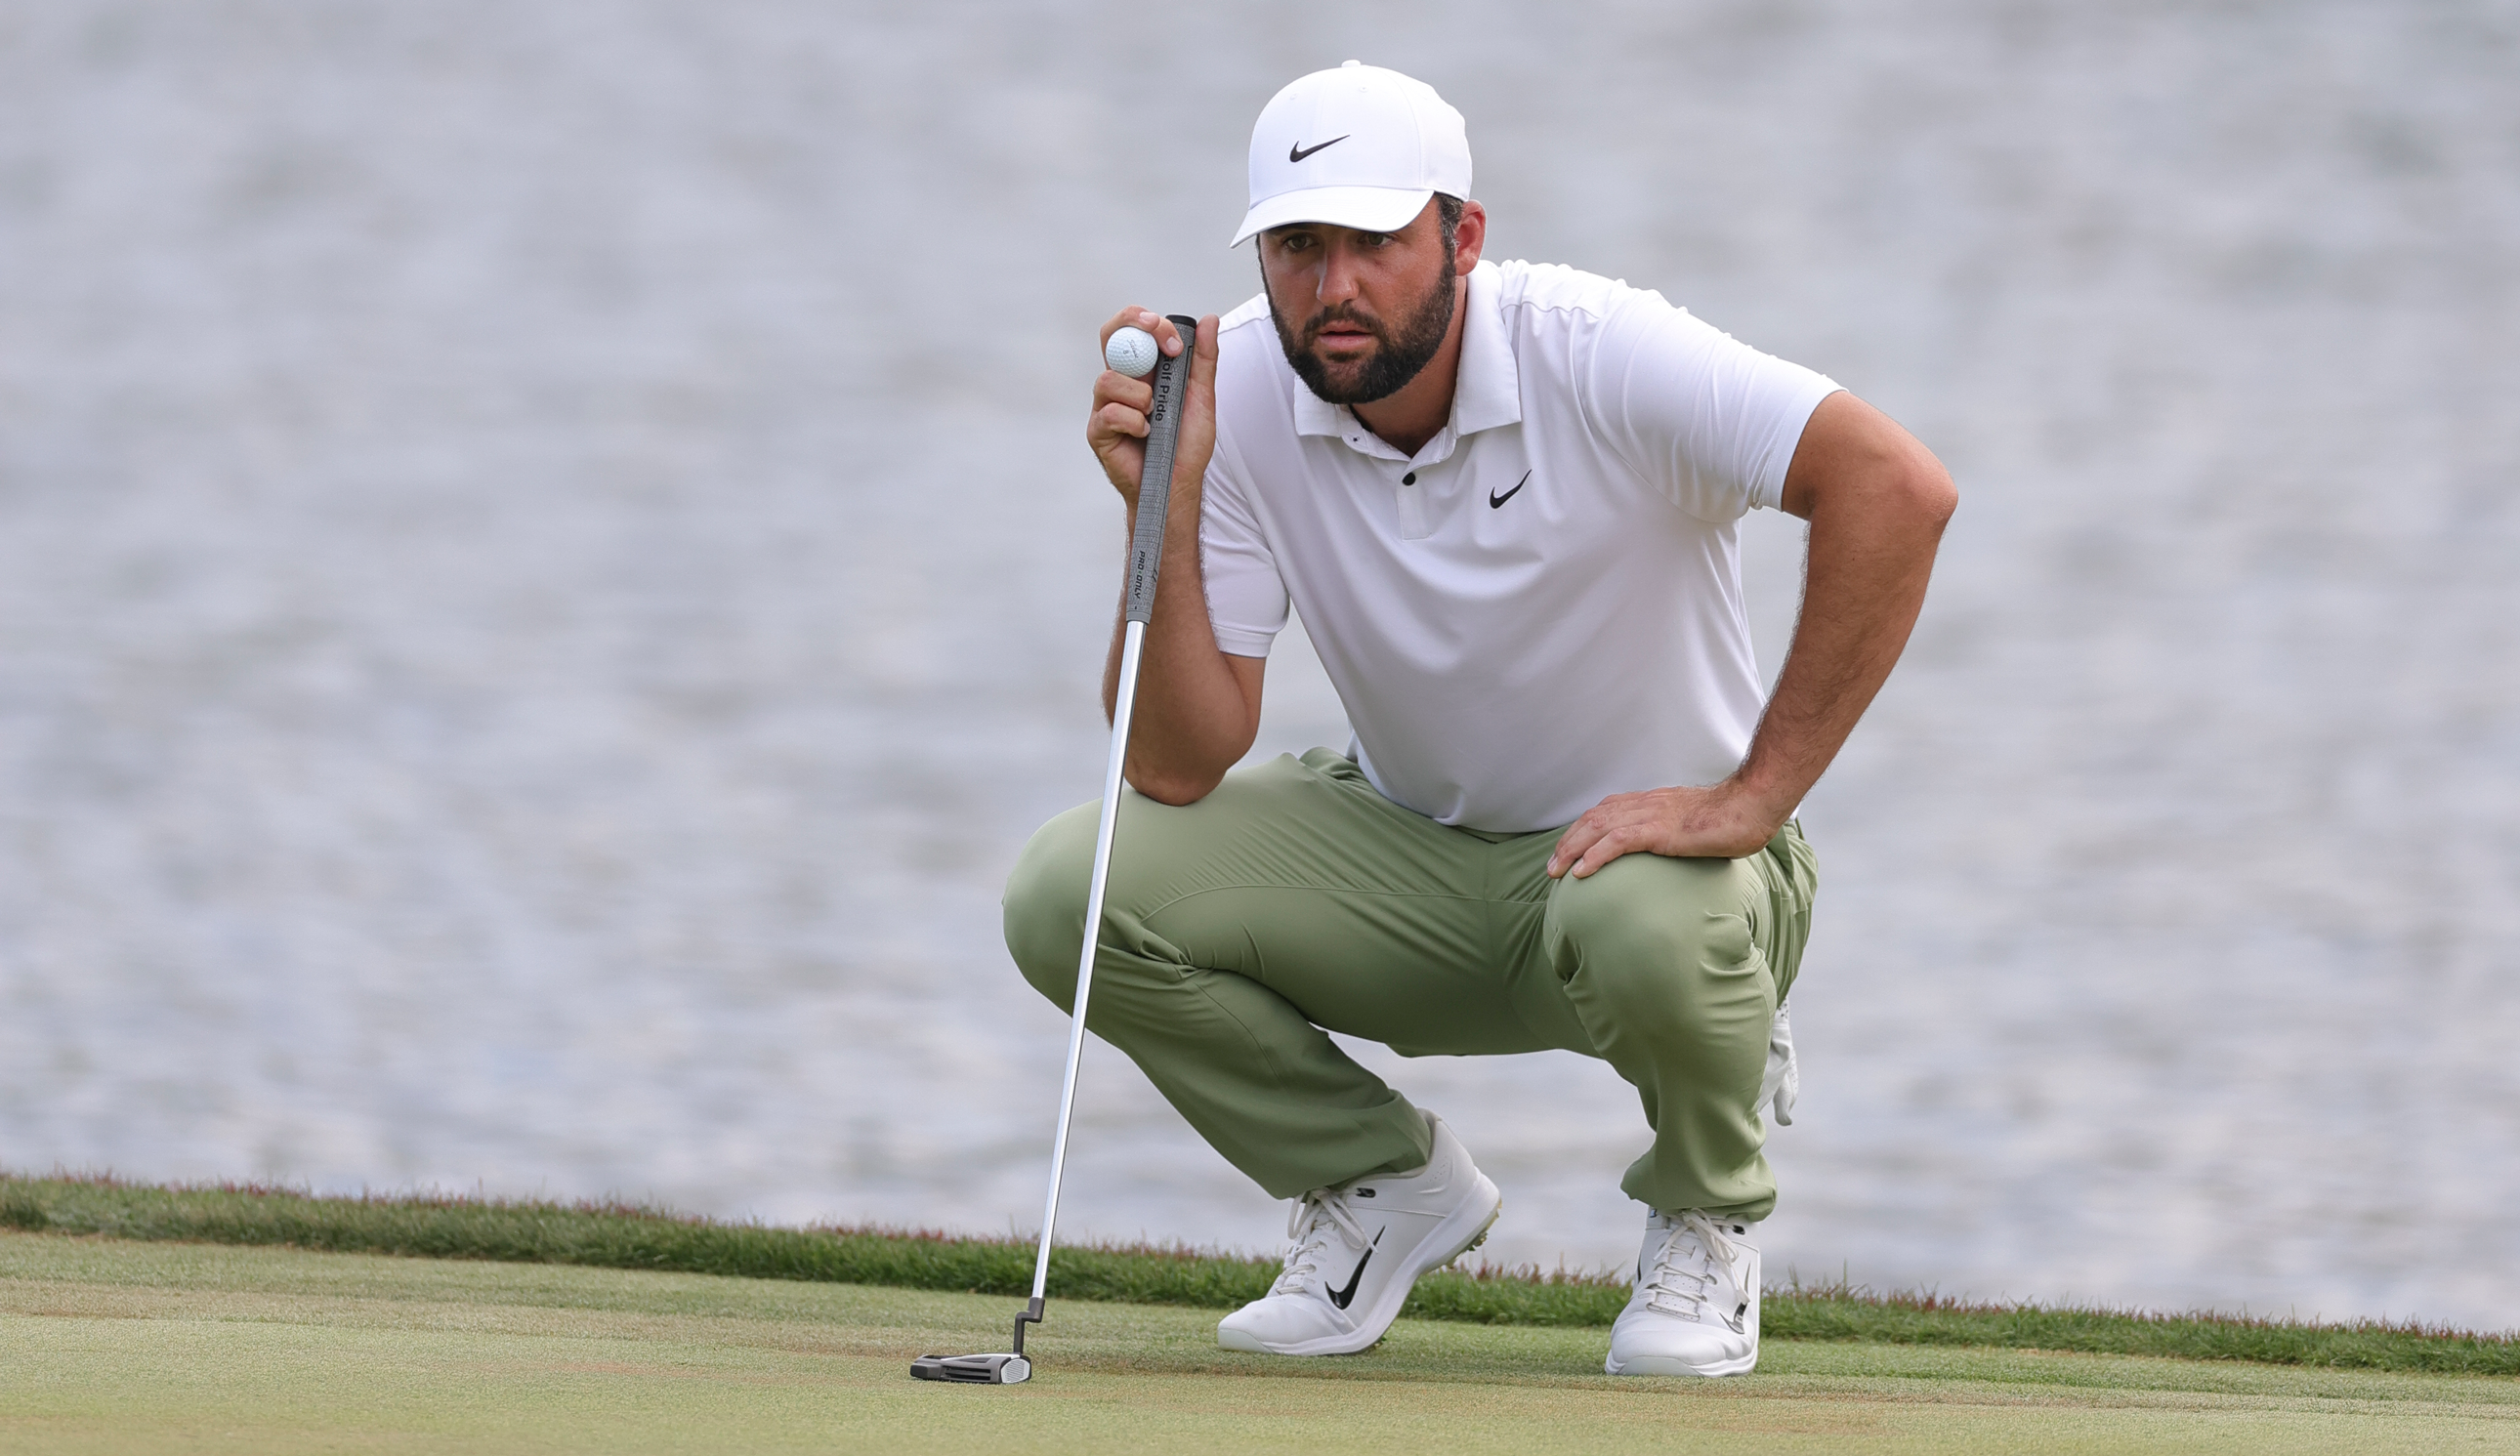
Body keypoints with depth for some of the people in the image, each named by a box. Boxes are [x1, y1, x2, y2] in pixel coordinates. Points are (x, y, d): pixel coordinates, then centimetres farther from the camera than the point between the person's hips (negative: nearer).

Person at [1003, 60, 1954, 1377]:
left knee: (1642, 922, -40)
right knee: (1070, 891, -18)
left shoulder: (1598, 356, -24)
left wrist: (1754, 799, -34)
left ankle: (1709, 1215, -4)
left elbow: (1896, 487, -35)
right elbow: (1180, 769, -15)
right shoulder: (1234, 392, -13)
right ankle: (1384, 1186, 6)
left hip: (1647, 839, -4)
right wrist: (1164, 502, -30)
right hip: (1409, 855, 4)